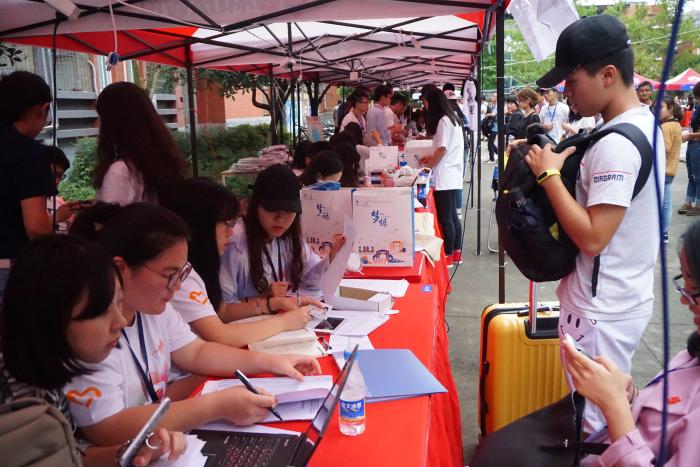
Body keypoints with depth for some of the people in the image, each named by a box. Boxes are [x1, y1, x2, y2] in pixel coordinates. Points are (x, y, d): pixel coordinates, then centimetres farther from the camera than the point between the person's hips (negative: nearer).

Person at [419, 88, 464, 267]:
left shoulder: (443, 121, -13)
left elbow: (442, 149, -16)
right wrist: (431, 158, 16)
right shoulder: (451, 119, 16)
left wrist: (428, 166, -4)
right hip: (452, 176, 9)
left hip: (444, 177, -9)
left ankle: (448, 256, 3)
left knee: (445, 218, -3)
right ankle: (457, 252, 21)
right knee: (452, 215, 14)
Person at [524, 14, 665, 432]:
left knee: (596, 423, 4)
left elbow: (592, 237, -27)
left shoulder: (615, 144, -24)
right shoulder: (646, 123, 8)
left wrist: (550, 174, -19)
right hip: (628, 299, 10)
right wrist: (565, 161, 5)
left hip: (602, 311, -10)